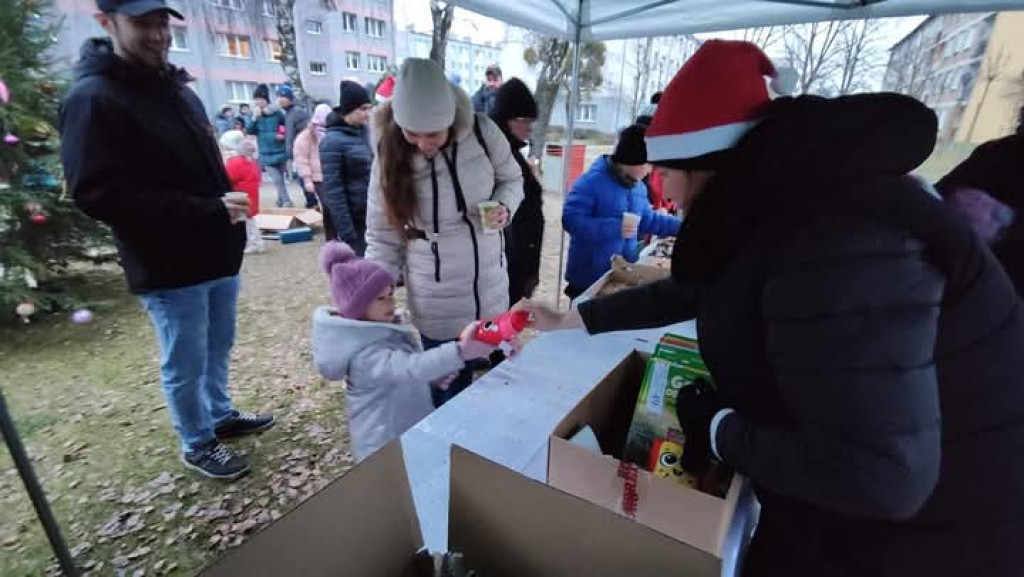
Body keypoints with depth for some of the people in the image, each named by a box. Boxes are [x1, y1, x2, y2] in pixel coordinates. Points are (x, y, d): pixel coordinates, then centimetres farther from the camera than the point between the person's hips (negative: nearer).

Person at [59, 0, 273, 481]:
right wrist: (207, 212, -23)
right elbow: (97, 193, -19)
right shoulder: (93, 99, -11)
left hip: (217, 253, 7)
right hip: (169, 267, -7)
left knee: (218, 349, 20)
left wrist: (227, 203, 7)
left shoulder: (178, 89, 14)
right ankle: (197, 444, 27)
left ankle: (221, 415, 40)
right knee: (185, 366, 7)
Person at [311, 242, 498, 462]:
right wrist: (460, 351, -60)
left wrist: (431, 378, -5)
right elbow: (410, 368, -47)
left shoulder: (382, 329, -1)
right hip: (386, 448, -9)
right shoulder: (364, 353, -30)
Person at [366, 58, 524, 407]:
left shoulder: (482, 133, -12)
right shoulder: (390, 157, -11)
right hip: (435, 299, -2)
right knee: (445, 383, 8)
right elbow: (382, 239, -5)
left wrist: (505, 207, -16)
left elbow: (512, 180, 6)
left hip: (488, 284, 2)